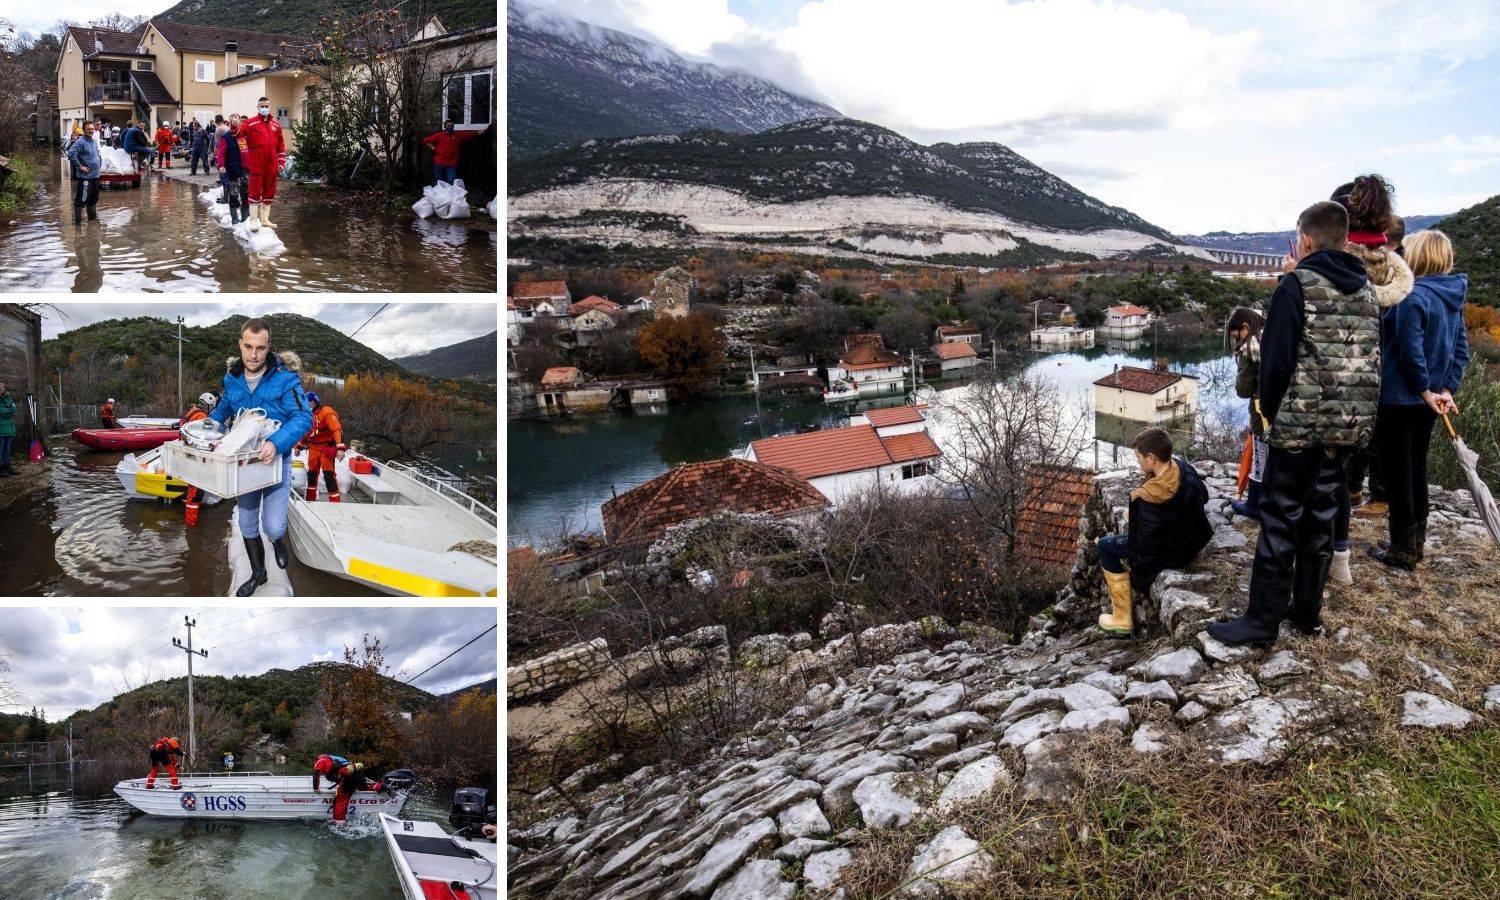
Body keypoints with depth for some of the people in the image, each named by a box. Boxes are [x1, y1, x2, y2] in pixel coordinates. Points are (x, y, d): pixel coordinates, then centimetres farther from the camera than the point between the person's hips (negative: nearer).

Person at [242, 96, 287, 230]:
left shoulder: (276, 124, 12)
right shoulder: (251, 123, -2)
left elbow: (281, 144, 16)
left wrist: (281, 160, 12)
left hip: (271, 164, 5)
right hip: (256, 165, -5)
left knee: (269, 192, 11)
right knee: (255, 191, -2)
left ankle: (265, 219, 21)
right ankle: (253, 220, 3)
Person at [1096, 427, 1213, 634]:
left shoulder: (1146, 500, -34)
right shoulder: (1184, 467, -12)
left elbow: (1145, 549, -26)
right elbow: (1204, 497, 10)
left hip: (1173, 555, -8)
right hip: (1198, 540, 8)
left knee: (1106, 546, 8)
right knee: (1132, 515, 26)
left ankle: (1122, 618, 12)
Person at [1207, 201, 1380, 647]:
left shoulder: (1297, 285, -10)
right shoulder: (1365, 288, 10)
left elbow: (1277, 357, -14)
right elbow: (1372, 358, 11)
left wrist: (1270, 411, -1)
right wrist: (1355, 411, 16)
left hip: (1300, 425, -6)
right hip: (1352, 426, 6)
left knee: (1280, 518, -1)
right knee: (1321, 514, 14)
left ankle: (1263, 618, 2)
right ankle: (1307, 611, 22)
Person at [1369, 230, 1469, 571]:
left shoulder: (1413, 297, -21)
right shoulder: (1453, 299, 6)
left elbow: (1410, 352, -23)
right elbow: (1461, 350, 8)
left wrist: (1426, 390, -11)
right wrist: (1446, 390, 4)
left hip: (1399, 399, -8)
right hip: (1427, 402, 8)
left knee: (1397, 473, 2)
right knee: (1417, 468, 19)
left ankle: (1403, 550, 10)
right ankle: (1417, 541, 30)